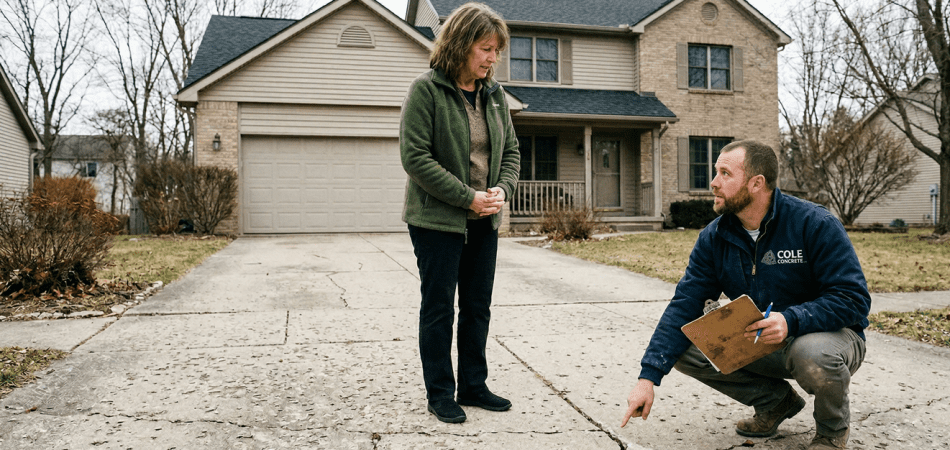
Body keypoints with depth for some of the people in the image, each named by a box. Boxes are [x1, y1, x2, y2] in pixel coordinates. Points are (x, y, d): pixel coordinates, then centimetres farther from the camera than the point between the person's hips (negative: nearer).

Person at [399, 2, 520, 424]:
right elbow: (415, 157, -17)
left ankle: (473, 386, 28)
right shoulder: (426, 90, -11)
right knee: (439, 308, 5)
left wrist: (503, 189, -7)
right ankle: (440, 393, 19)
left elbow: (511, 150, 13)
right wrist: (468, 197, -19)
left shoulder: (493, 94, 8)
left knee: (478, 306, 13)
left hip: (484, 222, 6)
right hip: (437, 219, -6)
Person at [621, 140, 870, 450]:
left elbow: (854, 299, -21)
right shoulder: (714, 238, -5)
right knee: (684, 349, -13)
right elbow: (684, 306, -11)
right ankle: (775, 401, 9)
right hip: (757, 342, 5)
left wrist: (791, 320, -38)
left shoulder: (815, 225, -19)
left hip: (828, 332, -4)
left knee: (813, 354, -39)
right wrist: (648, 377, -19)